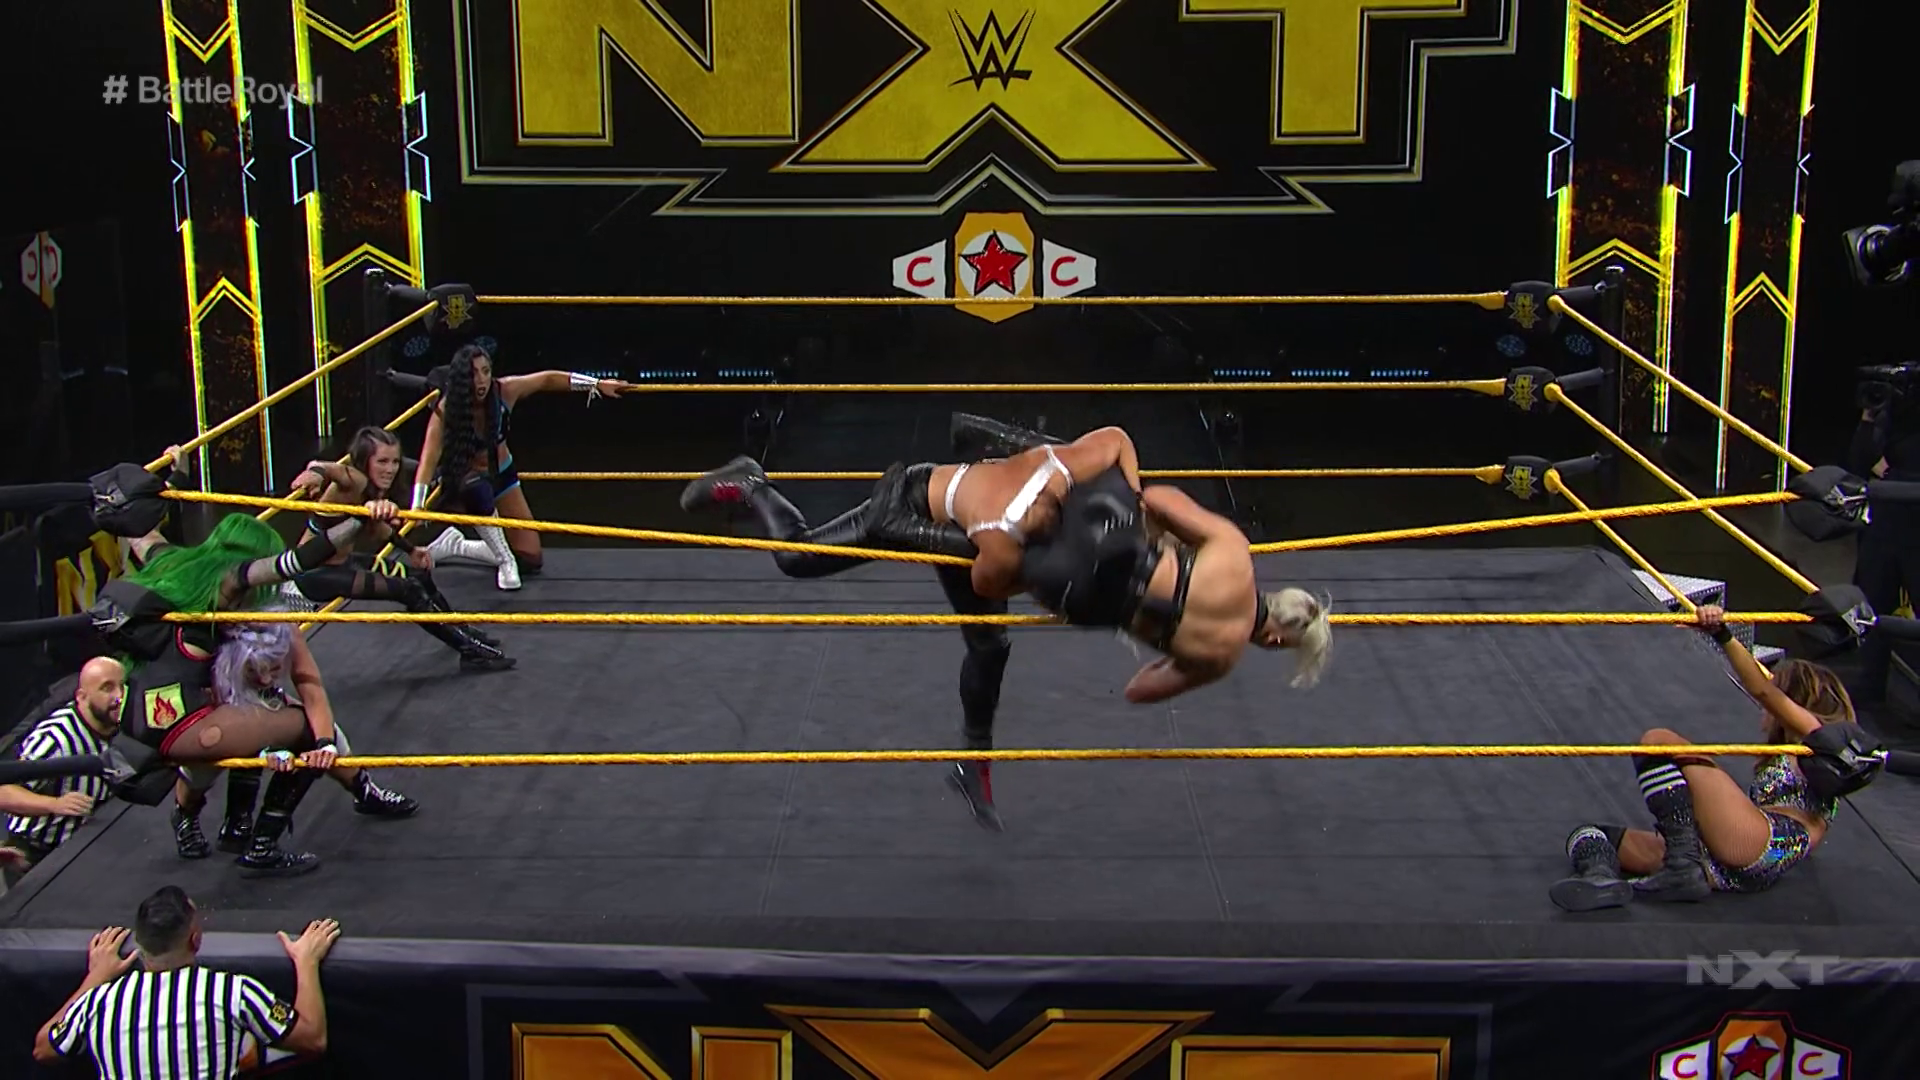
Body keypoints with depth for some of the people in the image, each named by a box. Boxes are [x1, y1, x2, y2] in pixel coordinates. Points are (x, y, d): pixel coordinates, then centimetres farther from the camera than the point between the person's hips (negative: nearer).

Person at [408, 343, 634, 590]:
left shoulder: (504, 391, -22)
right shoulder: (446, 411, -30)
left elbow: (548, 379, -10)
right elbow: (429, 459, -37)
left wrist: (597, 384, -9)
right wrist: (418, 506, -49)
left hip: (502, 475, 4)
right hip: (466, 477, -4)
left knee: (530, 560, 1)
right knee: (479, 491, -44)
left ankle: (456, 546, 18)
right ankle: (506, 562, -21)